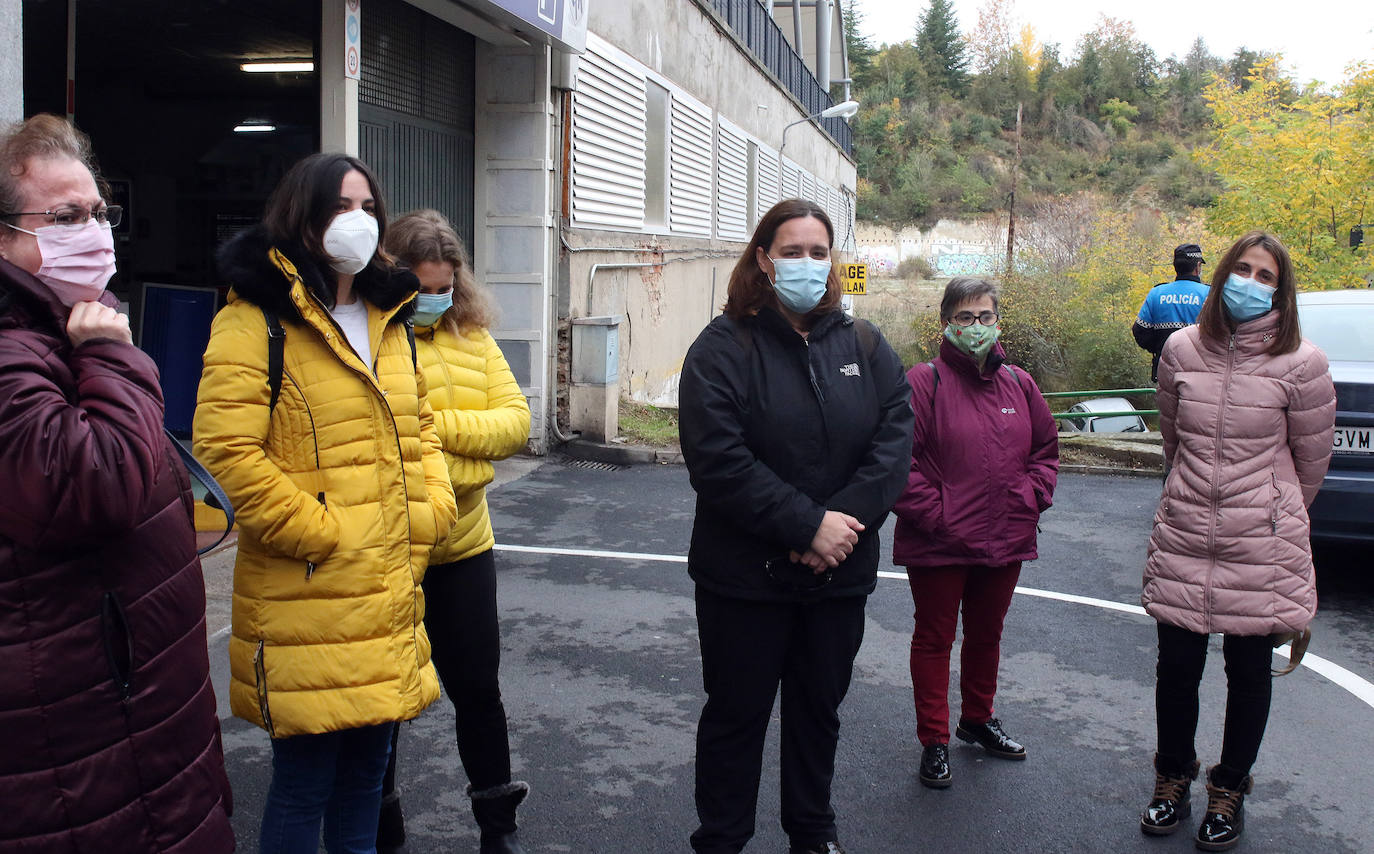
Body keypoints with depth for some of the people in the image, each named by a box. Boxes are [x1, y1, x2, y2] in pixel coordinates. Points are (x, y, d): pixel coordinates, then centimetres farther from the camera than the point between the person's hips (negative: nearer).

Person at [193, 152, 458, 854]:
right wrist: (321, 533, -17)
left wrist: (431, 508, 5)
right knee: (303, 783, 5)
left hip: (392, 597, 7)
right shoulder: (257, 321, -9)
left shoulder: (388, 320, 14)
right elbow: (227, 450, -18)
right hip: (308, 604, -7)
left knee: (366, 769, 19)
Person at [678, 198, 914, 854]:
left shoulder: (864, 345, 5)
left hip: (840, 574, 4)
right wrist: (807, 524, -22)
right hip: (745, 576, -4)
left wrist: (844, 519, -19)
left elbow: (894, 439, -5)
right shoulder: (724, 347, -8)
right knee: (737, 714, 10)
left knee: (819, 709, 20)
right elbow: (717, 461, -19)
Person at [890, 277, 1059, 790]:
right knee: (934, 638, 8)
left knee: (987, 634, 21)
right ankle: (934, 742, 21)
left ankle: (977, 719, 42)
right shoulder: (924, 382, -10)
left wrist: (1029, 499, 1)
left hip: (1006, 541, 5)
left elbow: (1046, 449, 14)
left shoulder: (1018, 383, 6)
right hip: (938, 544, -5)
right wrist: (934, 513, -18)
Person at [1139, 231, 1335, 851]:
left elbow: (1312, 459, 4)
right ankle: (1173, 780, 31)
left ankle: (1229, 792, 29)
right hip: (1182, 540, 2)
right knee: (1177, 667, 9)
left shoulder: (1299, 363, -9)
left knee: (1249, 672, 10)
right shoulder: (1182, 350, 0)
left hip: (1261, 545, -2)